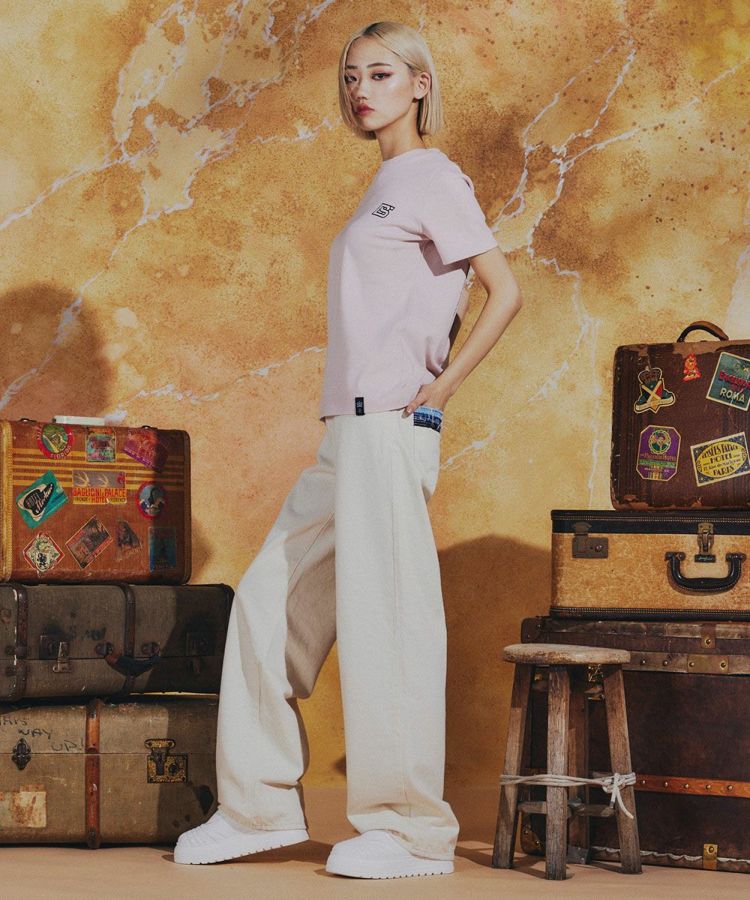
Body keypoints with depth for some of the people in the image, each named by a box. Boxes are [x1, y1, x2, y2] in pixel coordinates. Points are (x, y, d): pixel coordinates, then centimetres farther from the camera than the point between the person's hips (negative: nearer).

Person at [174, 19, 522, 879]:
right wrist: (346, 407, 14)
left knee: (384, 621, -7)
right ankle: (259, 807, 18)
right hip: (345, 434, 10)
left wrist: (437, 389, -12)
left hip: (390, 430, -9)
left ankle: (411, 830, 0)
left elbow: (504, 291, -14)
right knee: (270, 602, 10)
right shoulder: (383, 189, 21)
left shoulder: (431, 178, -4)